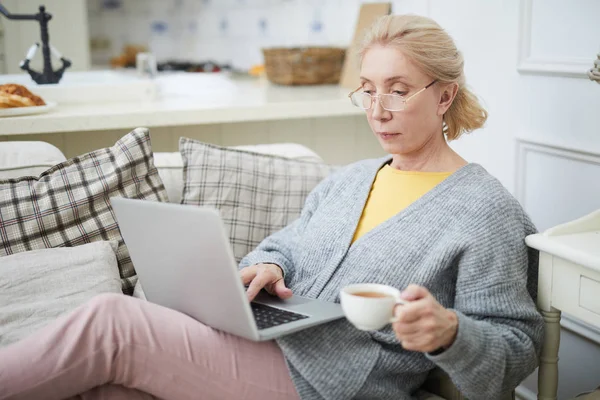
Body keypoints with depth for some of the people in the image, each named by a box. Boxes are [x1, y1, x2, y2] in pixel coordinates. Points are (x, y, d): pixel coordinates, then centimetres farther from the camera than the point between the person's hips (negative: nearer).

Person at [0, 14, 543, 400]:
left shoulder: (488, 209, -6)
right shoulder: (347, 180, 17)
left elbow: (517, 348, -6)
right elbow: (286, 244, 24)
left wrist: (448, 332, -28)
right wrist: (268, 265, -1)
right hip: (265, 348, 7)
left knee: (110, 321, -16)